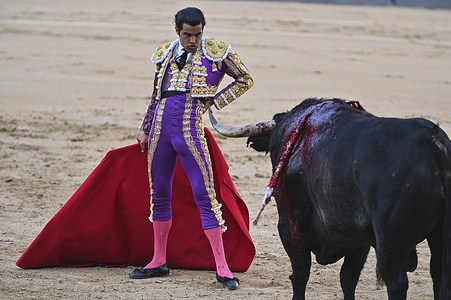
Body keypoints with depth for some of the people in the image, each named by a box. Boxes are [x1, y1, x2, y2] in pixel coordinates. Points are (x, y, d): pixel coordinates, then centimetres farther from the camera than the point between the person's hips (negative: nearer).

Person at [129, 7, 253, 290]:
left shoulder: (216, 51, 0)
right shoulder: (165, 54, 12)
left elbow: (245, 80, 7)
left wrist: (214, 101, 0)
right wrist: (146, 130, 24)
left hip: (190, 131, -5)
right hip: (161, 130, 5)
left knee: (205, 195, -9)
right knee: (159, 194, 11)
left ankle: (222, 268, -7)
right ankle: (158, 262, 23)